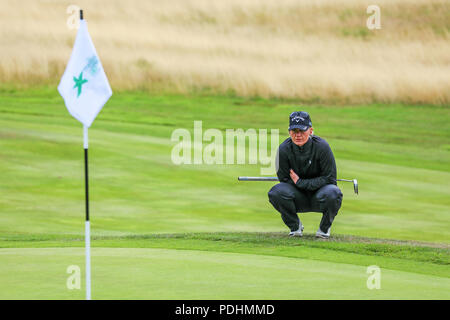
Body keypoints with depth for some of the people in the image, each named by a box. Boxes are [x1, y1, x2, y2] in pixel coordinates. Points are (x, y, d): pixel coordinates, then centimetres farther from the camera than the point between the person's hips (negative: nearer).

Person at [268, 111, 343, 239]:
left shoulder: (322, 146, -18)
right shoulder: (284, 149, -13)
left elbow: (330, 178, -15)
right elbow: (284, 179, -6)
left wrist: (301, 182, -19)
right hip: (298, 198, 2)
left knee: (332, 193, -35)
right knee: (277, 192, -29)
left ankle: (324, 227, -4)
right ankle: (295, 226, -1)